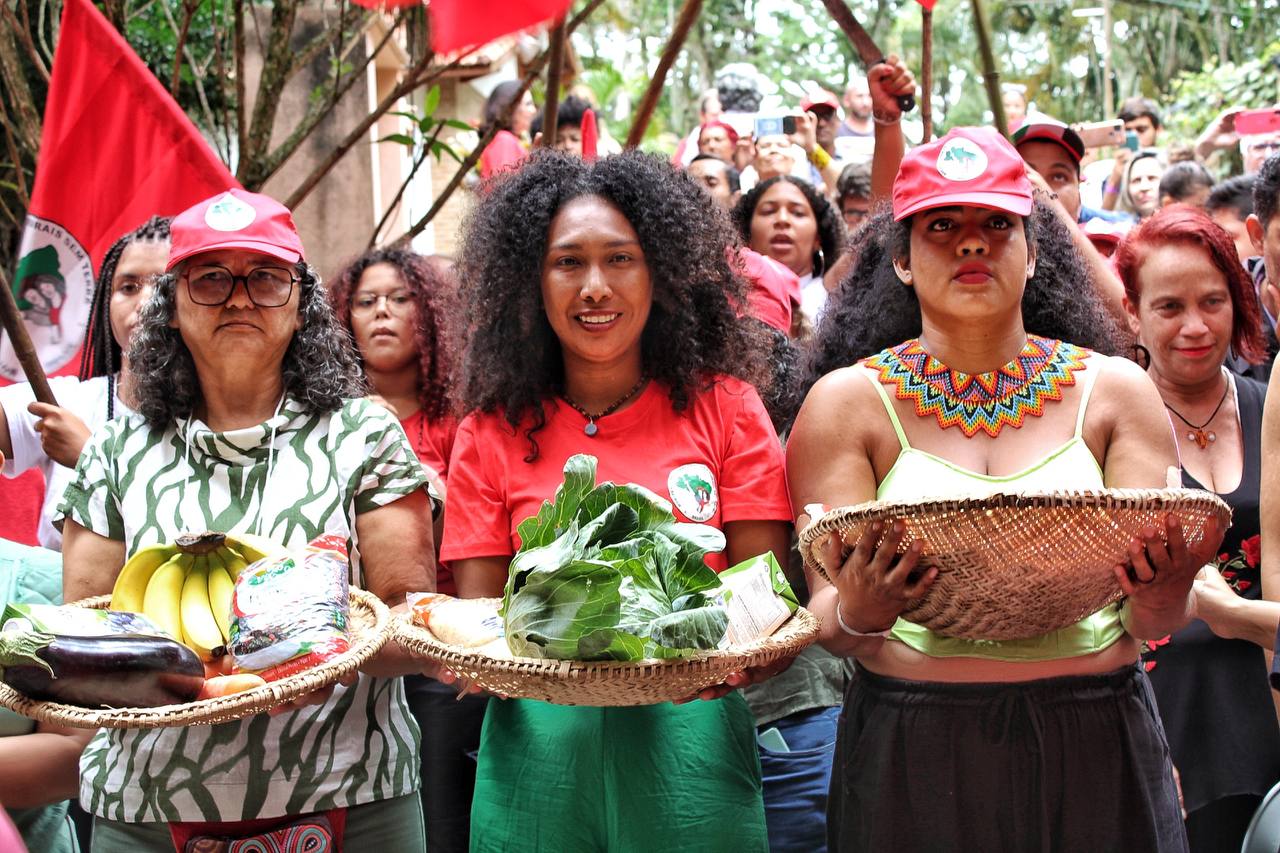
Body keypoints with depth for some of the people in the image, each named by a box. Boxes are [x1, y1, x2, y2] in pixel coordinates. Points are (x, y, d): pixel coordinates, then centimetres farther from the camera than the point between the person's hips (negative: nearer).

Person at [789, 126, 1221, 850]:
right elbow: (826, 622, -5)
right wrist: (857, 617, -27)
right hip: (914, 755, -1)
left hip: (1097, 747, 2)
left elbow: (1154, 624, 1)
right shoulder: (846, 402, 0)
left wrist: (1161, 596, -21)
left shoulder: (1117, 390, 4)